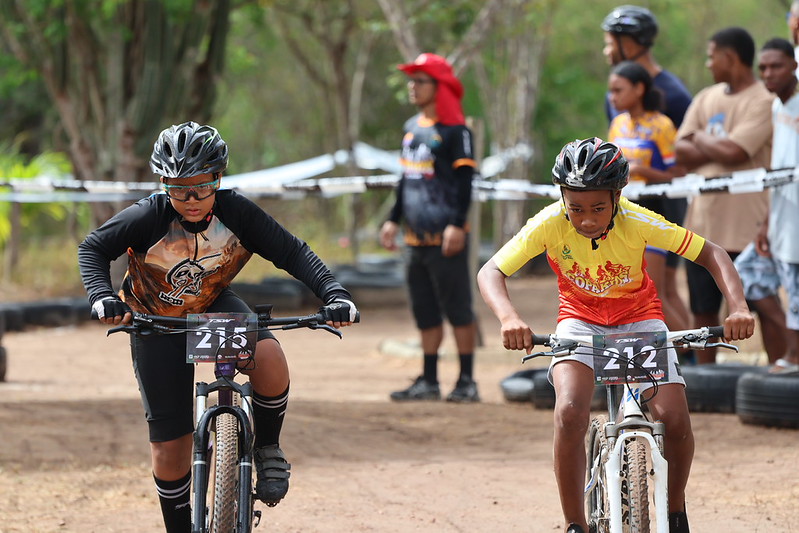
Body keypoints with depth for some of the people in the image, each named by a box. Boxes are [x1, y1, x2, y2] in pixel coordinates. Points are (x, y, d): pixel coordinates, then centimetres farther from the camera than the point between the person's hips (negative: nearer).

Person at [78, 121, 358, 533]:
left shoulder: (236, 213, -22)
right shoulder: (147, 219, -25)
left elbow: (292, 252, -20)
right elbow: (92, 249, -13)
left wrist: (333, 294, -35)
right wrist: (102, 297, -31)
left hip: (214, 306, 1)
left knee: (269, 358, -32)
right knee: (169, 445, -1)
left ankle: (267, 448, -7)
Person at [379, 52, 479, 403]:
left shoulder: (454, 130, -7)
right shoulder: (412, 127, 16)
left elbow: (464, 179, -12)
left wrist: (457, 224, -20)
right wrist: (393, 219, 22)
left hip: (445, 236, -8)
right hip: (417, 236, 8)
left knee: (457, 308, -5)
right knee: (425, 311, 10)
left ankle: (467, 381, -2)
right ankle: (428, 381, 15)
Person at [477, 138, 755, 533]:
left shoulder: (637, 223, -27)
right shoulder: (550, 224, -26)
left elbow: (712, 255, -20)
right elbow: (490, 272, -30)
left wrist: (738, 307, -37)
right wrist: (508, 318, -50)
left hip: (639, 318, 0)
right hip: (580, 320, 0)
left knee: (674, 418, -19)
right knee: (569, 414, -28)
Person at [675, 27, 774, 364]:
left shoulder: (763, 102, -9)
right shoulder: (706, 98, 13)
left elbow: (734, 152, -20)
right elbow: (681, 152, 5)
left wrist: (701, 140, -2)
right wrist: (719, 148, -11)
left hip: (746, 226, -7)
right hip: (704, 222, 7)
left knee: (764, 307, 0)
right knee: (703, 308, 11)